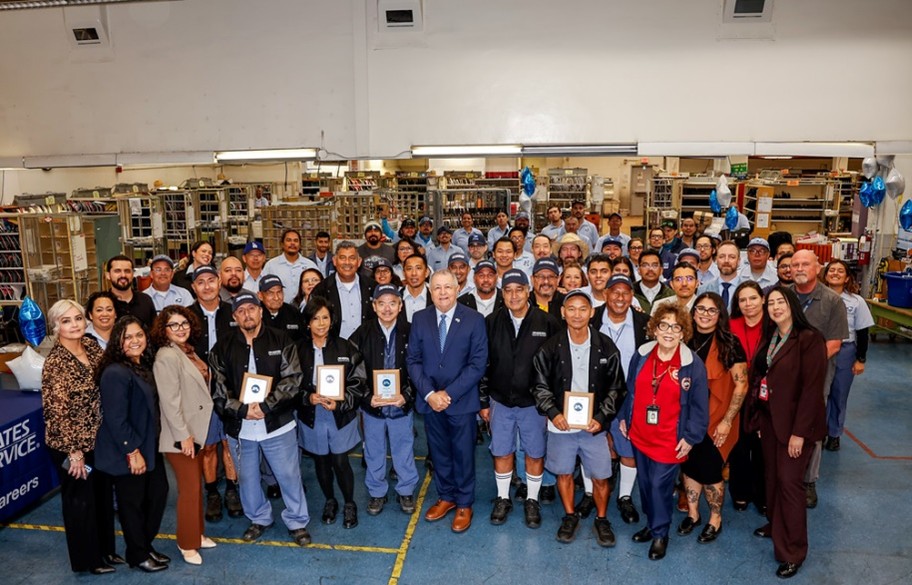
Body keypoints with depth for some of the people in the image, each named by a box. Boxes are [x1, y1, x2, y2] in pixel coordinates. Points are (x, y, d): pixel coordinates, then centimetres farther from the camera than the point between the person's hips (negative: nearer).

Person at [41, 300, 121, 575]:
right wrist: (73, 451, -16)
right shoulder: (55, 362, -22)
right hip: (70, 444, -7)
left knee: (103, 494, 19)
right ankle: (88, 559, 30)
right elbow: (57, 412, -19)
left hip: (98, 438, 7)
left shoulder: (91, 344, -2)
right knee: (80, 498, 11)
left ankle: (105, 548, 38)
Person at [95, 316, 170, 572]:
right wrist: (132, 452, -21)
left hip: (149, 447, 9)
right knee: (132, 503, 9)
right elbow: (116, 419, -24)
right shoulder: (115, 373, -22)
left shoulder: (143, 365, 6)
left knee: (158, 493, 16)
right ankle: (138, 555, 27)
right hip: (127, 453, -8)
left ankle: (146, 545, 34)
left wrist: (146, 448, 15)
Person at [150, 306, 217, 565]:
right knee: (189, 490, 3)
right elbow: (170, 401, -21)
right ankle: (187, 543, 19)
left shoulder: (189, 351, 7)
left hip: (197, 430, 8)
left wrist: (195, 432, 14)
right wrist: (183, 436, -21)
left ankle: (197, 534, 33)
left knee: (196, 486, 19)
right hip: (181, 435, -8)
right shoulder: (166, 356, -18)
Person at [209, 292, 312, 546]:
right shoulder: (222, 348, 1)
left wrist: (265, 406, -19)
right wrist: (243, 410, -16)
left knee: (289, 475, 7)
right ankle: (259, 518, 41)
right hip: (239, 428, 2)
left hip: (277, 424, -2)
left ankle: (297, 521, 28)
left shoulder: (281, 341, -4)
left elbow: (292, 380, -11)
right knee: (248, 477, 18)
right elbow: (218, 389, -3)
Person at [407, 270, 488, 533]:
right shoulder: (420, 319, 0)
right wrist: (429, 393, -12)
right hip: (430, 400, 3)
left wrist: (449, 394, -15)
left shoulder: (474, 320, -8)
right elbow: (413, 360, 0)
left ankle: (464, 504, 30)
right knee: (439, 452, 16)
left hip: (462, 401, -2)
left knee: (463, 453, 10)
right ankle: (446, 497, 37)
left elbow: (478, 364, -11)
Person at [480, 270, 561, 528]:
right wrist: (484, 401, 1)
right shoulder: (491, 323, -4)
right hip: (500, 402, 2)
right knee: (502, 453, 13)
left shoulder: (548, 323, -10)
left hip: (534, 402, -1)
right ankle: (503, 498, 33)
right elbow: (482, 364, 1)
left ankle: (532, 500, 32)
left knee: (535, 455, 11)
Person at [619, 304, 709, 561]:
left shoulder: (693, 364, -12)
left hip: (669, 440, -4)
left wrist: (691, 436, -8)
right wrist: (624, 417, 11)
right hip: (639, 434, 4)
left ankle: (660, 533, 22)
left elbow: (699, 405, -7)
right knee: (644, 482, 16)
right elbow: (630, 390, 10)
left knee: (660, 485, 0)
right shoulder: (641, 355, -2)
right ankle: (651, 524, 38)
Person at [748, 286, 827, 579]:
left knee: (789, 480, -2)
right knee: (772, 475, 16)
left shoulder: (810, 339, -15)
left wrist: (799, 432, -18)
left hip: (794, 422, -6)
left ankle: (792, 551, 11)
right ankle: (775, 525, 36)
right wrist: (758, 415, 3)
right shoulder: (769, 338, 7)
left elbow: (812, 388, -18)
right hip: (768, 418, 7)